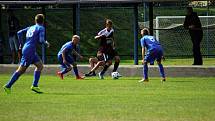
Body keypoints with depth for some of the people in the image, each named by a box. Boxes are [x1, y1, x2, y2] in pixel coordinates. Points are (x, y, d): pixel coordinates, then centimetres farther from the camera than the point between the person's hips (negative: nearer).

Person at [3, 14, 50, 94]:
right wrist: (46, 43, 6)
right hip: (30, 51, -8)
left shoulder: (31, 28, 17)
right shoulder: (41, 28, -3)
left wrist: (21, 44, 18)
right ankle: (8, 86, -5)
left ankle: (35, 86, 3)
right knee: (21, 70, -5)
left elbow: (19, 33, 11)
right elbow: (41, 40, -14)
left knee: (40, 65, 10)